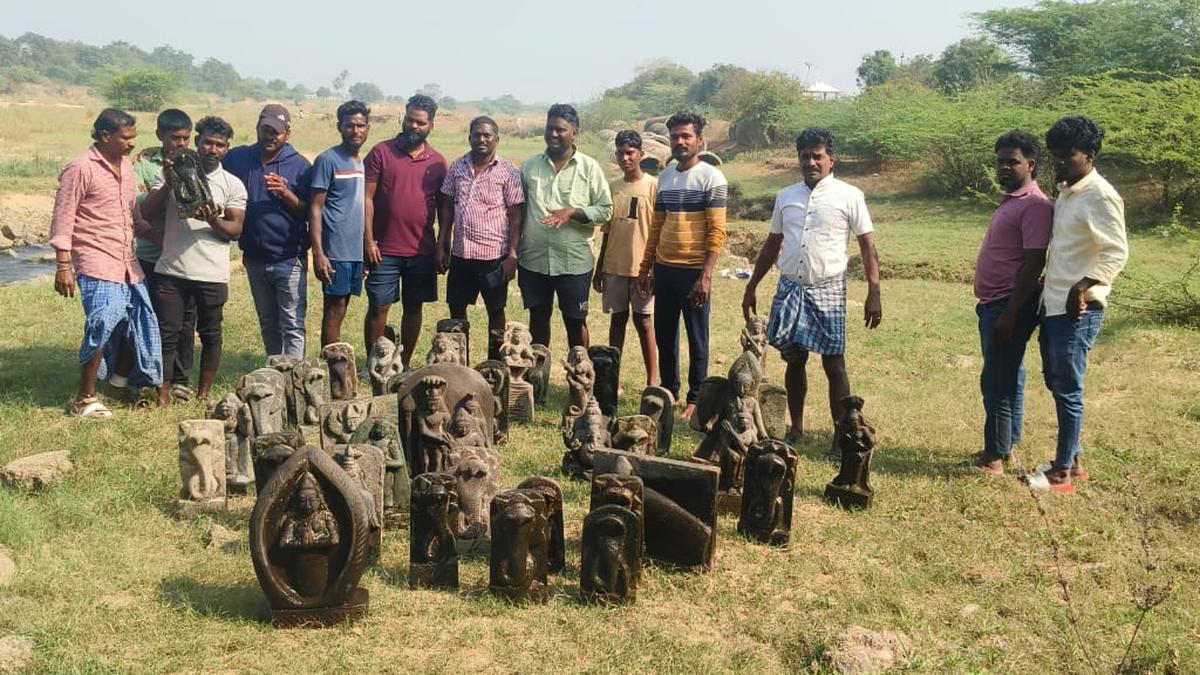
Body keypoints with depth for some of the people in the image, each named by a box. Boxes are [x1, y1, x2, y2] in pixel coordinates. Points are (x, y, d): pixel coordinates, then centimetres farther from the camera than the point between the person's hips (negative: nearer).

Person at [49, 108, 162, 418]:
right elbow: (63, 219, -11)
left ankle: (121, 381, 32)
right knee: (103, 324, -17)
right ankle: (85, 399, -5)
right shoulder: (81, 169, -10)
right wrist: (63, 265, -15)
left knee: (141, 322, 10)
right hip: (96, 264, -8)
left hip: (128, 262, 8)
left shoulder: (126, 167, 13)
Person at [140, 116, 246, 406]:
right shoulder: (177, 173, 7)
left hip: (212, 274, 0)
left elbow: (235, 230, -1)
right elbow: (146, 212, 2)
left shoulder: (233, 185, 4)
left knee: (210, 335, 7)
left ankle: (203, 393, 20)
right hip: (172, 270, 1)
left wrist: (213, 220, -20)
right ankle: (163, 395, 10)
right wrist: (169, 184, -12)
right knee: (168, 333, 2)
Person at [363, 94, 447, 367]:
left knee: (413, 307, 10)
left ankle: (404, 364, 22)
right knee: (378, 307, 3)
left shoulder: (438, 162, 6)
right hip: (384, 250, -2)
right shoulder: (381, 152, -2)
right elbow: (367, 198, -4)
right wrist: (368, 241, -9)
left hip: (423, 251, 3)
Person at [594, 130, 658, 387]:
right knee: (617, 320, 10)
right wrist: (599, 269, 12)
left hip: (642, 266, -4)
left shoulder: (653, 186, -5)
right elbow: (607, 232, 12)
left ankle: (653, 380, 9)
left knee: (644, 322, 1)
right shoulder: (612, 189, 8)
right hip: (614, 266, 4)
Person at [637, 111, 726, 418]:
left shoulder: (712, 178, -8)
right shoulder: (665, 177, 11)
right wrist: (646, 267, 13)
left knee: (696, 339, 5)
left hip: (694, 272, -6)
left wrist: (705, 275, -19)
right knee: (664, 336, 13)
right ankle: (668, 391, 27)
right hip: (664, 269, 6)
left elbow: (717, 232, -12)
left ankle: (696, 399, 16)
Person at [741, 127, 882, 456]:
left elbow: (868, 247, -3)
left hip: (828, 290, -4)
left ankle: (841, 435, 8)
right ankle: (795, 428, 23)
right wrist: (751, 287, 15)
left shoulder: (848, 196, -2)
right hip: (790, 288, 4)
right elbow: (772, 244, 17)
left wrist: (874, 293, -11)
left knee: (834, 364, -1)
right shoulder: (785, 197, 10)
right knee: (794, 360, 10)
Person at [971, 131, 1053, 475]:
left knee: (997, 382, -4)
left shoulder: (1034, 206, -15)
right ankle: (1004, 447, 24)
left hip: (1010, 307, -10)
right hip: (992, 305, 10)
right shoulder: (1011, 201, 16)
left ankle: (996, 455, 4)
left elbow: (1033, 265, -21)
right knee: (1007, 379, 15)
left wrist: (1009, 314, -23)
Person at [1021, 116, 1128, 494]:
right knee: (1056, 384, 15)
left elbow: (1117, 253, -20)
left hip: (1077, 310, -9)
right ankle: (1073, 460, 27)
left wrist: (1082, 287, -31)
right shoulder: (1065, 192, 13)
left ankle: (1062, 473, 8)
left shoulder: (1100, 197, -14)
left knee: (1067, 390, -2)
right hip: (1052, 306, 9)